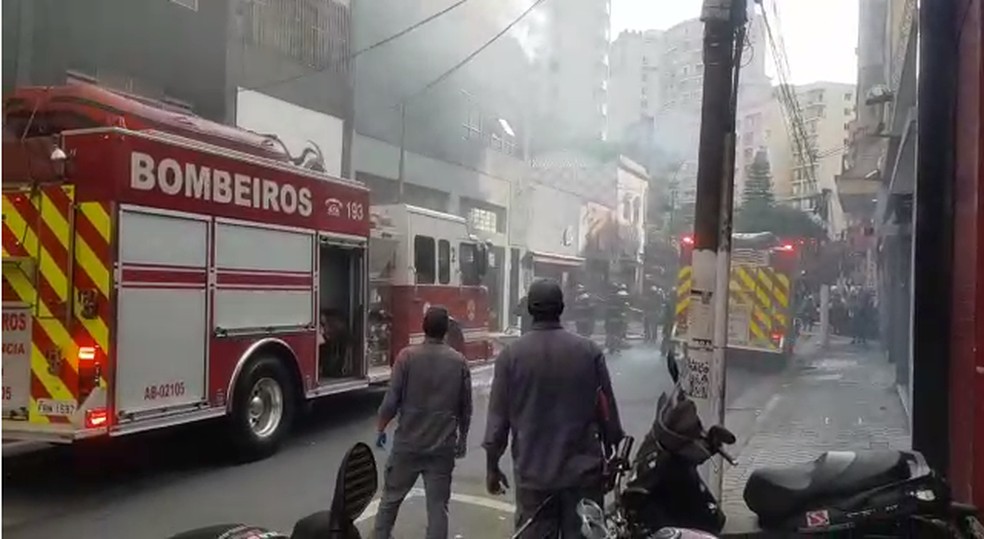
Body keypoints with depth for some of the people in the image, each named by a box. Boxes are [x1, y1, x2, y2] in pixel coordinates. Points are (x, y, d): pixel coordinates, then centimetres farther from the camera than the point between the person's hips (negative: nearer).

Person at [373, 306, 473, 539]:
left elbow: (391, 400, -9)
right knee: (438, 504, 6)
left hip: (408, 443, -1)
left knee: (391, 496, 18)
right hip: (443, 446, 1)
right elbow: (465, 408, 4)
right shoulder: (459, 361, -2)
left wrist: (381, 429, 7)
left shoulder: (407, 356, -10)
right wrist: (462, 439, 17)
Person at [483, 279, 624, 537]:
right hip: (583, 471, 1)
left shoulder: (511, 354, -6)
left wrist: (492, 467, 8)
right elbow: (608, 413, 1)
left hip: (533, 473, 0)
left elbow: (498, 416, -3)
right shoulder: (590, 351, -4)